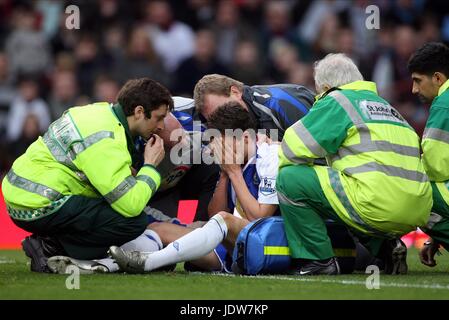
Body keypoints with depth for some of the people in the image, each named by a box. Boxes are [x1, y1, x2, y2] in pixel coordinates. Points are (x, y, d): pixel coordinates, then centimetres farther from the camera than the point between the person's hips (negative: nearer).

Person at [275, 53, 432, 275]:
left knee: (290, 179, -3)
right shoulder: (384, 105, 29)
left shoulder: (336, 101, 5)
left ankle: (319, 261, -2)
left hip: (378, 205, -9)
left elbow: (296, 146, 0)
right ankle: (385, 246, 15)